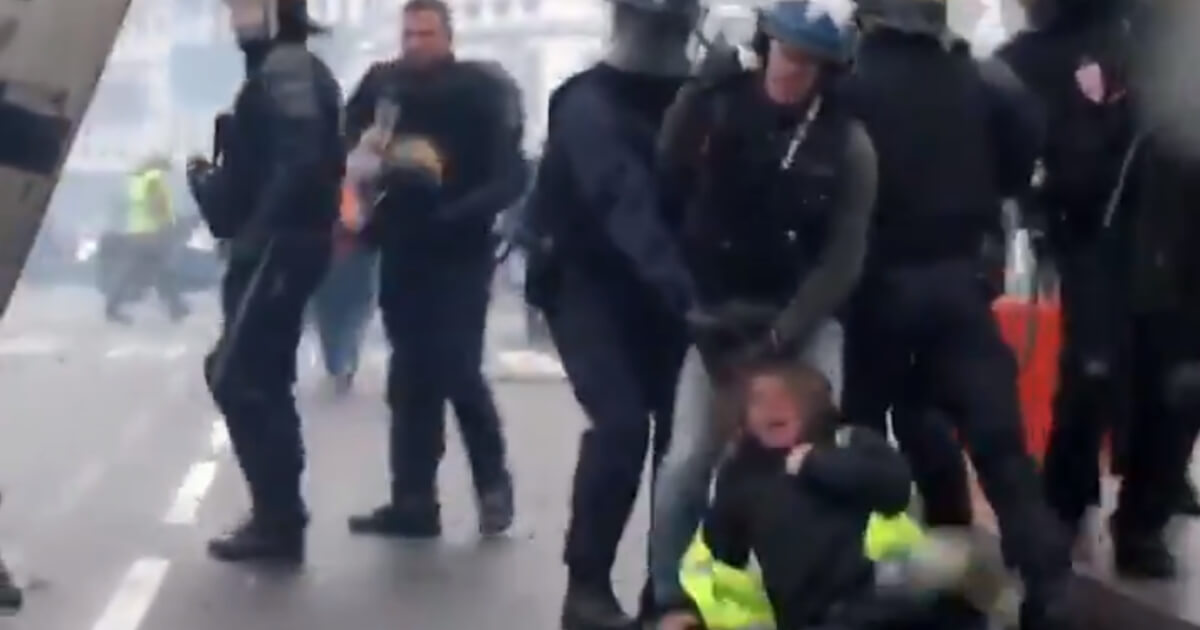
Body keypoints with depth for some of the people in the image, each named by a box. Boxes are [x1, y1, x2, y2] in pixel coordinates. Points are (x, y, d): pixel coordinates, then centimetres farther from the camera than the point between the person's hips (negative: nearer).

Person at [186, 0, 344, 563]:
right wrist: (213, 180, 8)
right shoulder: (280, 69, 19)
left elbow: (299, 160, -25)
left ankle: (277, 519, -9)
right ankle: (278, 516, 18)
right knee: (262, 380, 13)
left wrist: (255, 231, -26)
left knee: (233, 375, -11)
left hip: (278, 244, -11)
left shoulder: (285, 67, -13)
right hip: (280, 245, 11)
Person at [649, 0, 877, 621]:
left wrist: (780, 335, -13)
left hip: (804, 321, 1)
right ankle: (669, 602, 8)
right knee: (686, 464, -7)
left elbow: (844, 257, -7)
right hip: (718, 319, 0)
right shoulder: (719, 105, -5)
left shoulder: (847, 143, -4)